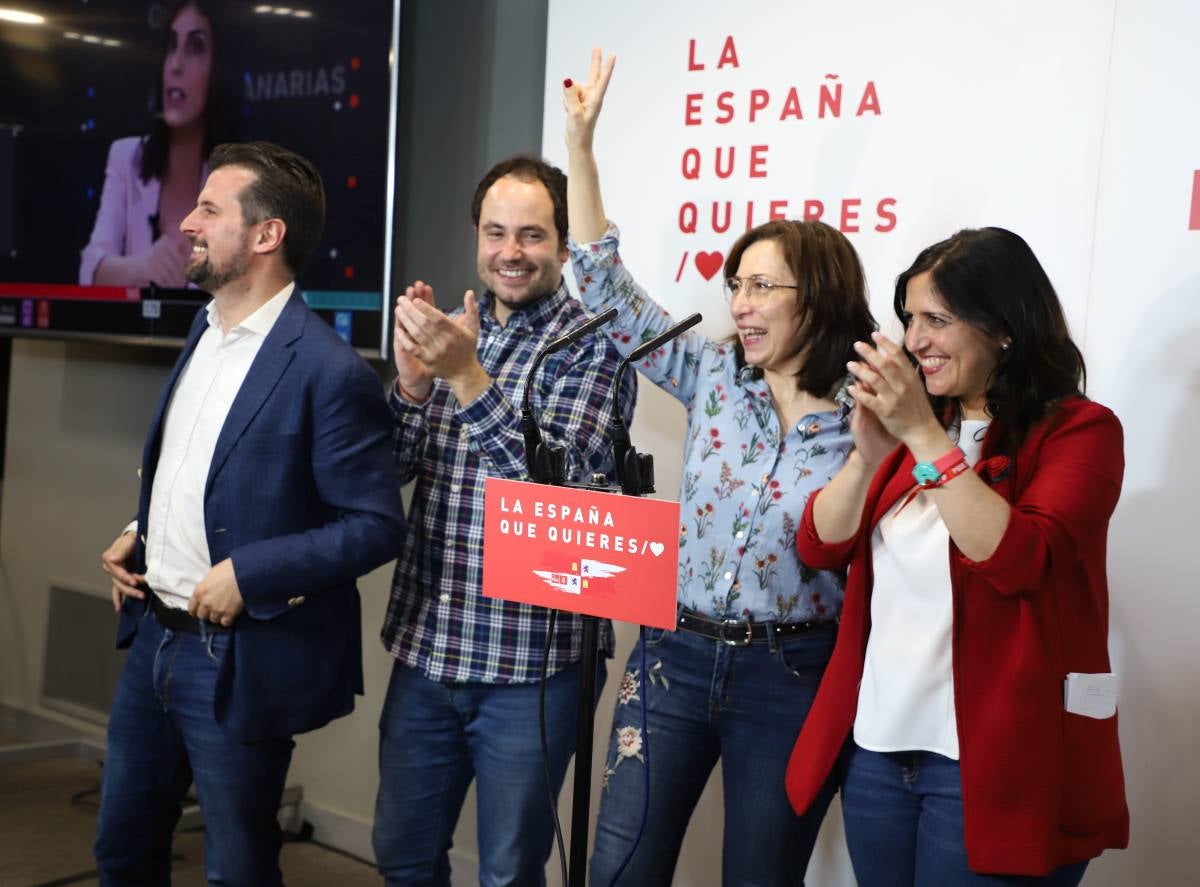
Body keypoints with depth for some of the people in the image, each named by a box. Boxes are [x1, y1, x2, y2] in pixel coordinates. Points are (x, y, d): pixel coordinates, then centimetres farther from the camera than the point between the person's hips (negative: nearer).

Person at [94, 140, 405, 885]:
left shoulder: (330, 370, -19)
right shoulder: (205, 332, 9)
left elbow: (377, 526, -18)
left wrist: (249, 574, -23)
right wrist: (142, 538, 5)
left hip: (237, 660, -8)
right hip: (154, 636, 8)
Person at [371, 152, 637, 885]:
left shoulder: (595, 346, -9)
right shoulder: (449, 328, 6)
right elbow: (391, 469, 3)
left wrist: (468, 375, -29)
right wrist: (413, 380, -16)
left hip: (530, 662, -5)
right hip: (425, 647, 5)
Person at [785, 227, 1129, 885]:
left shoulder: (1078, 431, -7)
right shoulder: (913, 424, 10)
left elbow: (1017, 560, -22)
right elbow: (819, 549, 3)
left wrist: (924, 436, -22)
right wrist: (868, 454, -14)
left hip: (990, 766, -6)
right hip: (876, 747, 6)